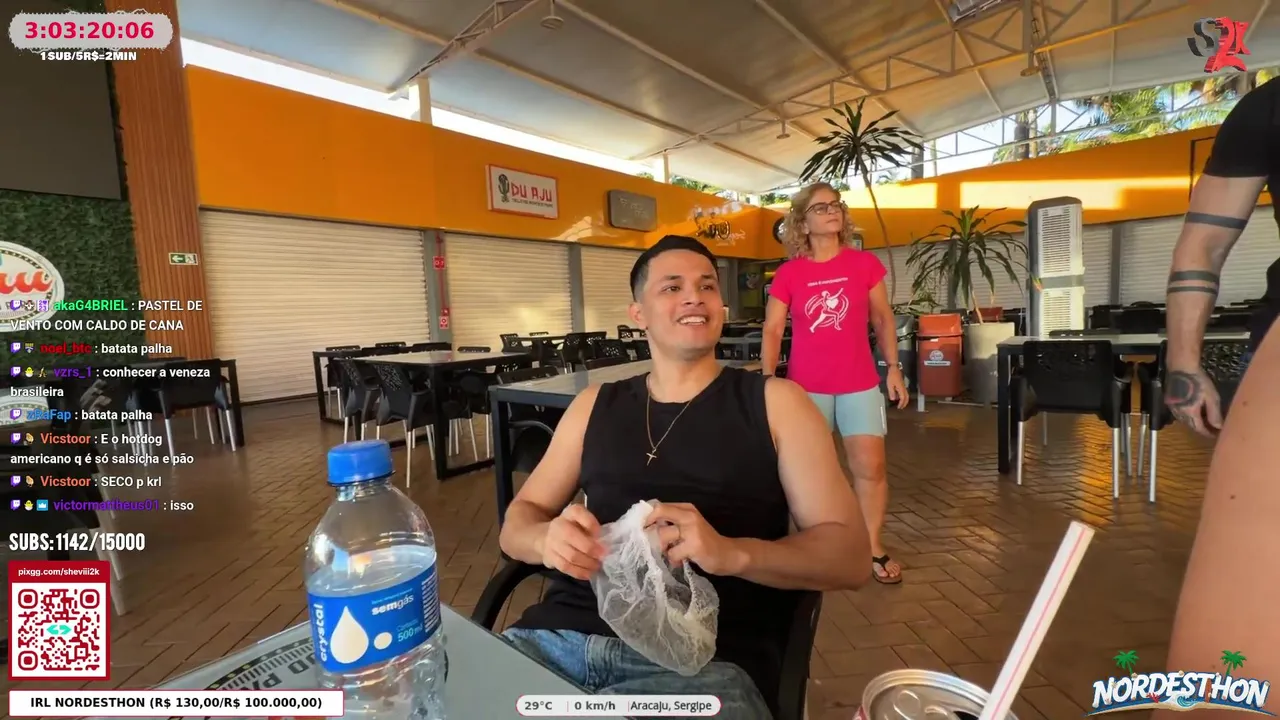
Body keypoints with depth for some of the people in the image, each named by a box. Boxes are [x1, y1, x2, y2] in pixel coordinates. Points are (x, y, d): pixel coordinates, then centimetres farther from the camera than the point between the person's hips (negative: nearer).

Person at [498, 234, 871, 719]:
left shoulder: (774, 402, 4)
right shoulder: (595, 405, 13)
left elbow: (850, 555, 0)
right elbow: (516, 524, 14)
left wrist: (732, 553, -19)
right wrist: (548, 539, -12)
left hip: (706, 657, -2)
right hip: (562, 634, 3)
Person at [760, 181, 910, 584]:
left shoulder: (865, 264, 1)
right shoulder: (788, 274, -3)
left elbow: (882, 319, 8)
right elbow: (772, 331, -3)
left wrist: (894, 368, 4)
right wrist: (768, 380, -10)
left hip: (860, 384, 1)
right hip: (807, 386, -1)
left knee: (871, 468, 4)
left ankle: (874, 548, 24)